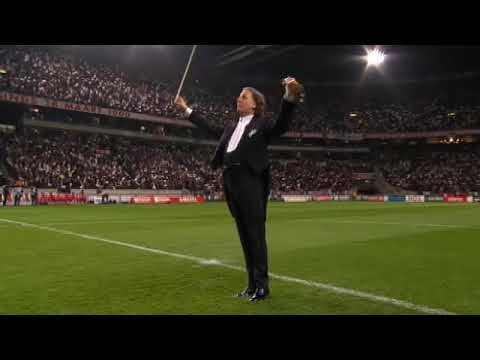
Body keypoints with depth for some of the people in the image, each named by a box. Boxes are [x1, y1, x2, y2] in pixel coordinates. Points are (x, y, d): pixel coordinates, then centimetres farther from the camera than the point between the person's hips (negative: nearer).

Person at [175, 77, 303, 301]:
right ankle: (252, 284, 20)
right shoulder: (231, 126, 23)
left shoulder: (261, 124, 3)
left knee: (255, 234, -3)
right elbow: (210, 129, 35)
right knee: (244, 236, 11)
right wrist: (186, 110, 41)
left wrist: (289, 98, -32)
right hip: (231, 182, 7)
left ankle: (262, 285, 7)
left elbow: (281, 126, -15)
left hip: (250, 182, -7)